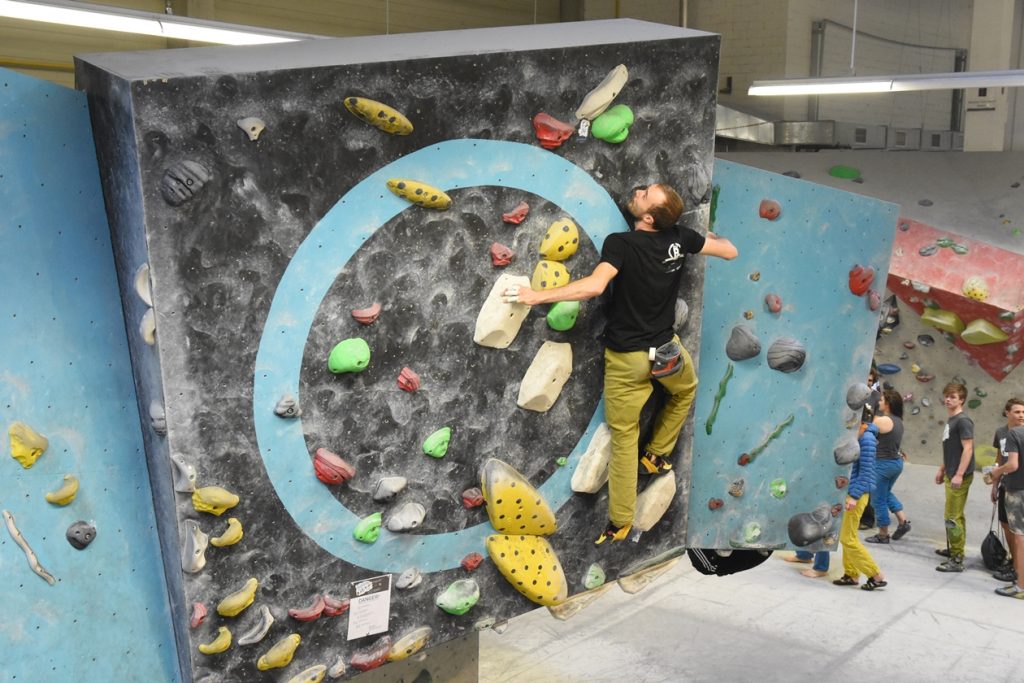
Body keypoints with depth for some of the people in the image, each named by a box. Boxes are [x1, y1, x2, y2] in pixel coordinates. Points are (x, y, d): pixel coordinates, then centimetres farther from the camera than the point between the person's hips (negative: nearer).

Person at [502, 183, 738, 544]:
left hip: (625, 357, -3)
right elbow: (730, 251, 3)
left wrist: (537, 296, -35)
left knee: (624, 438, 9)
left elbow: (594, 285, -38)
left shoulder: (620, 243, -22)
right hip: (665, 349, 4)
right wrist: (709, 237, 24)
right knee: (685, 390, 39)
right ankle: (657, 453, 46)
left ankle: (620, 522, 16)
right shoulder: (680, 238, -9)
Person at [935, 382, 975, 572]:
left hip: (960, 476, -9)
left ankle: (957, 560, -4)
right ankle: (954, 549, 32)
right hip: (951, 475, 9)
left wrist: (959, 475, -23)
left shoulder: (963, 421, -14)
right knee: (956, 515, 20)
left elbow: (968, 449, -19)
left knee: (952, 517, -8)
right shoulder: (950, 420, 13)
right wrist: (942, 470, 24)